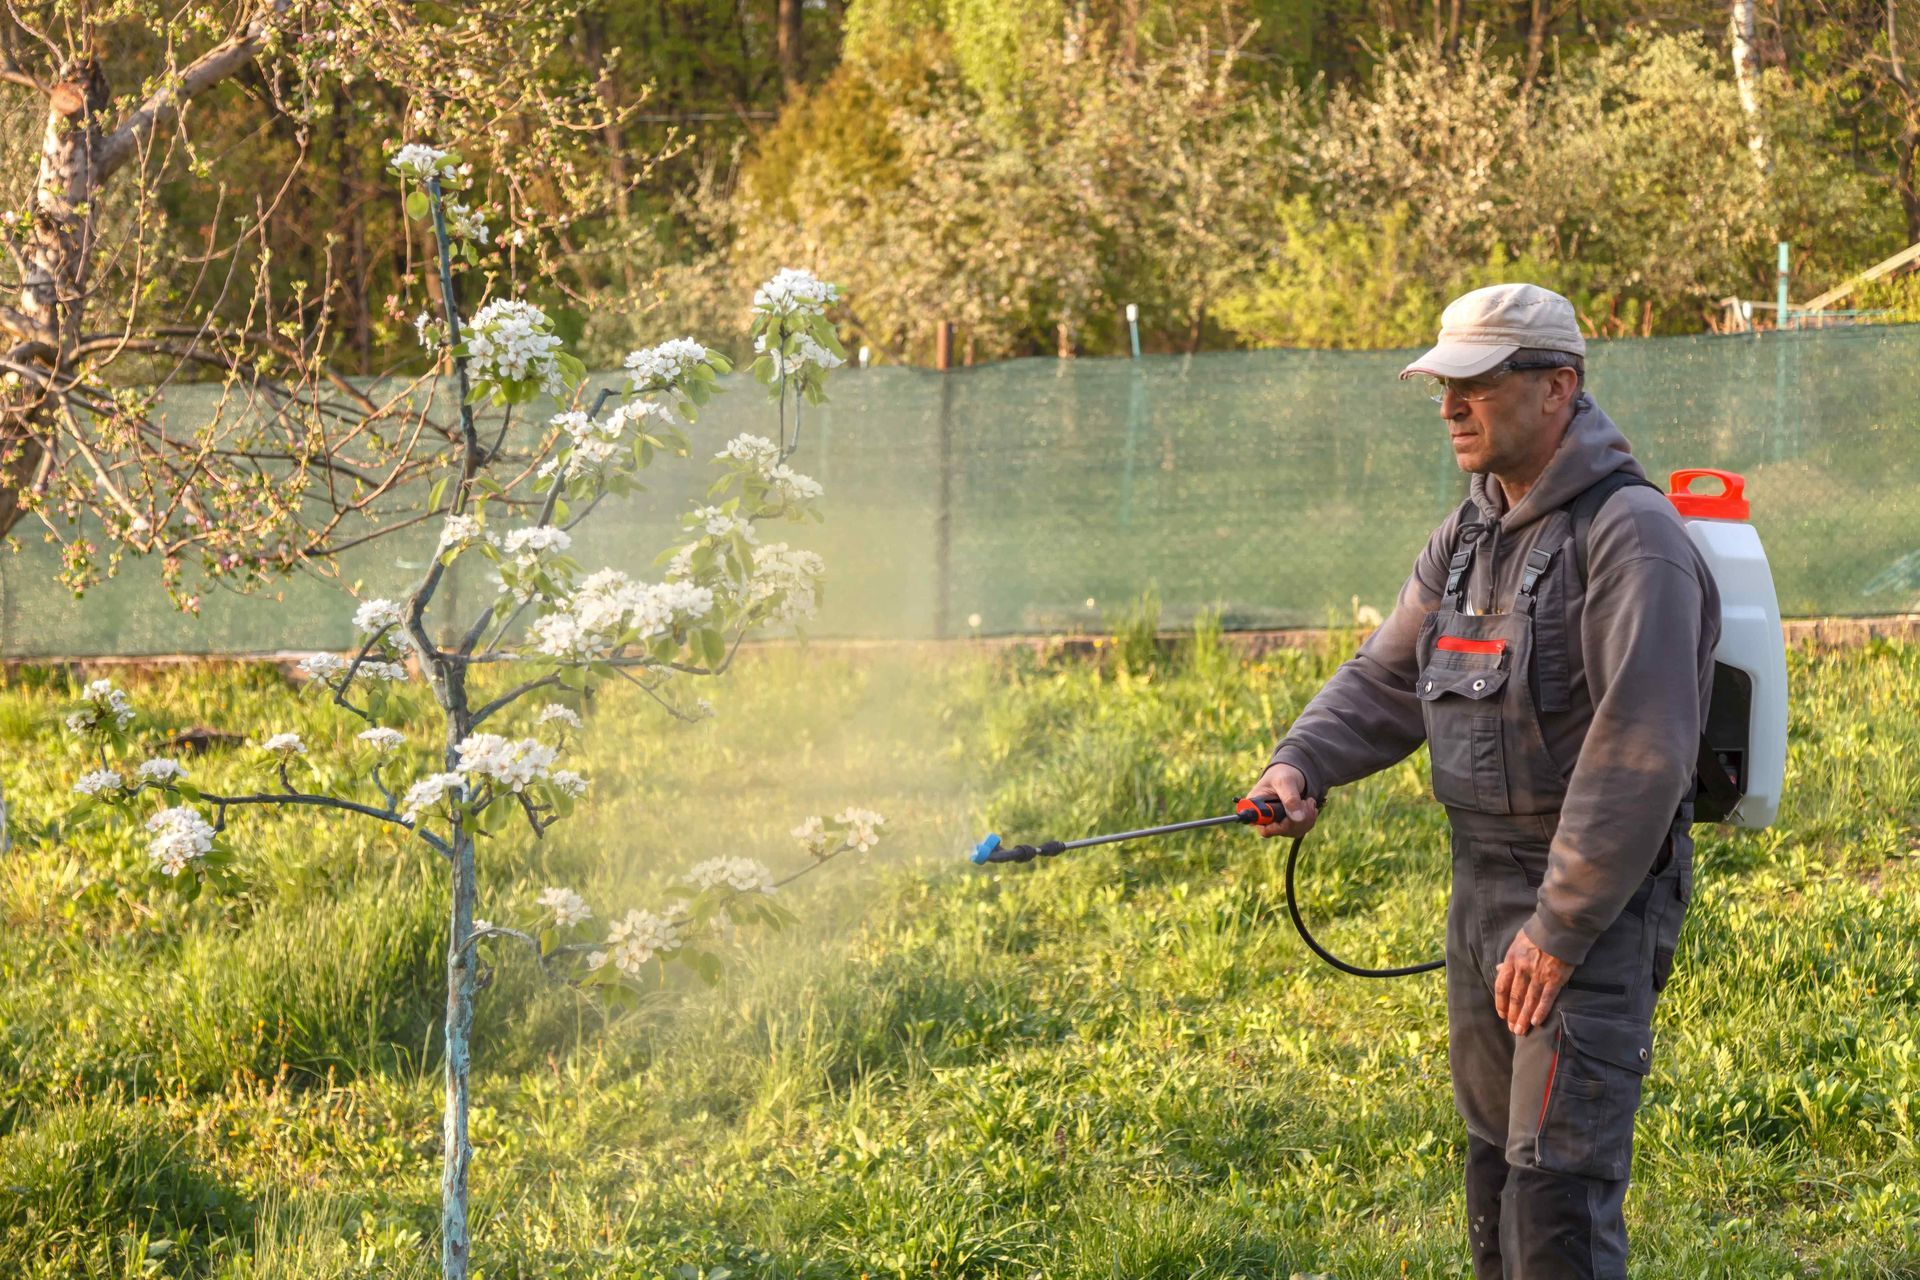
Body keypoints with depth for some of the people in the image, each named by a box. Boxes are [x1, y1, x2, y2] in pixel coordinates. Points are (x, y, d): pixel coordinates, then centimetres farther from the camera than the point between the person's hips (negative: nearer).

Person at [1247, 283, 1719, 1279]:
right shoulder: (1469, 536, 12)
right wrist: (1300, 764, -9)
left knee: (1559, 1182, -14)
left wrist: (1560, 931, -22)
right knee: (1495, 1166, 16)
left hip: (1594, 900, -9)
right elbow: (1385, 680, 13)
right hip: (1484, 888, 9)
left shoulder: (1629, 535, -17)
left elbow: (1640, 750, -22)